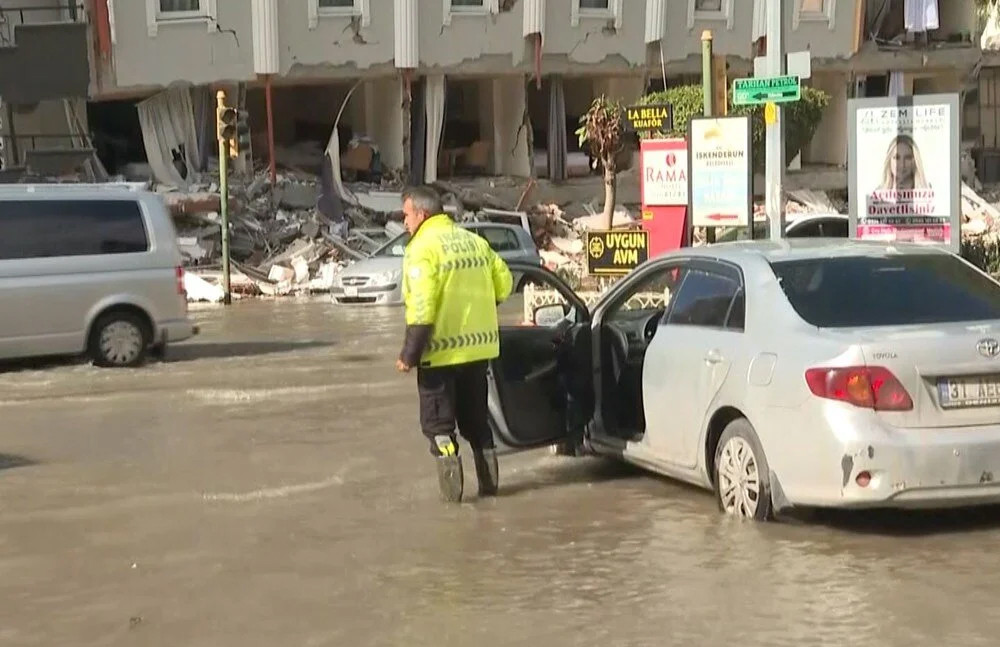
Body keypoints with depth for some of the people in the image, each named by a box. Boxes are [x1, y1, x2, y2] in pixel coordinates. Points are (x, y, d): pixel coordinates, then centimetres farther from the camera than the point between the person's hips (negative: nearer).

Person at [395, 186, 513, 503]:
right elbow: (503, 282, 10)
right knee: (476, 416, 18)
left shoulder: (423, 248, -13)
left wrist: (409, 354, -17)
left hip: (441, 349, -7)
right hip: (478, 345, 7)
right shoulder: (475, 241, 9)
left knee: (438, 421, 4)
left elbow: (421, 305, -21)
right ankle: (488, 479, 19)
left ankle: (451, 483, -4)